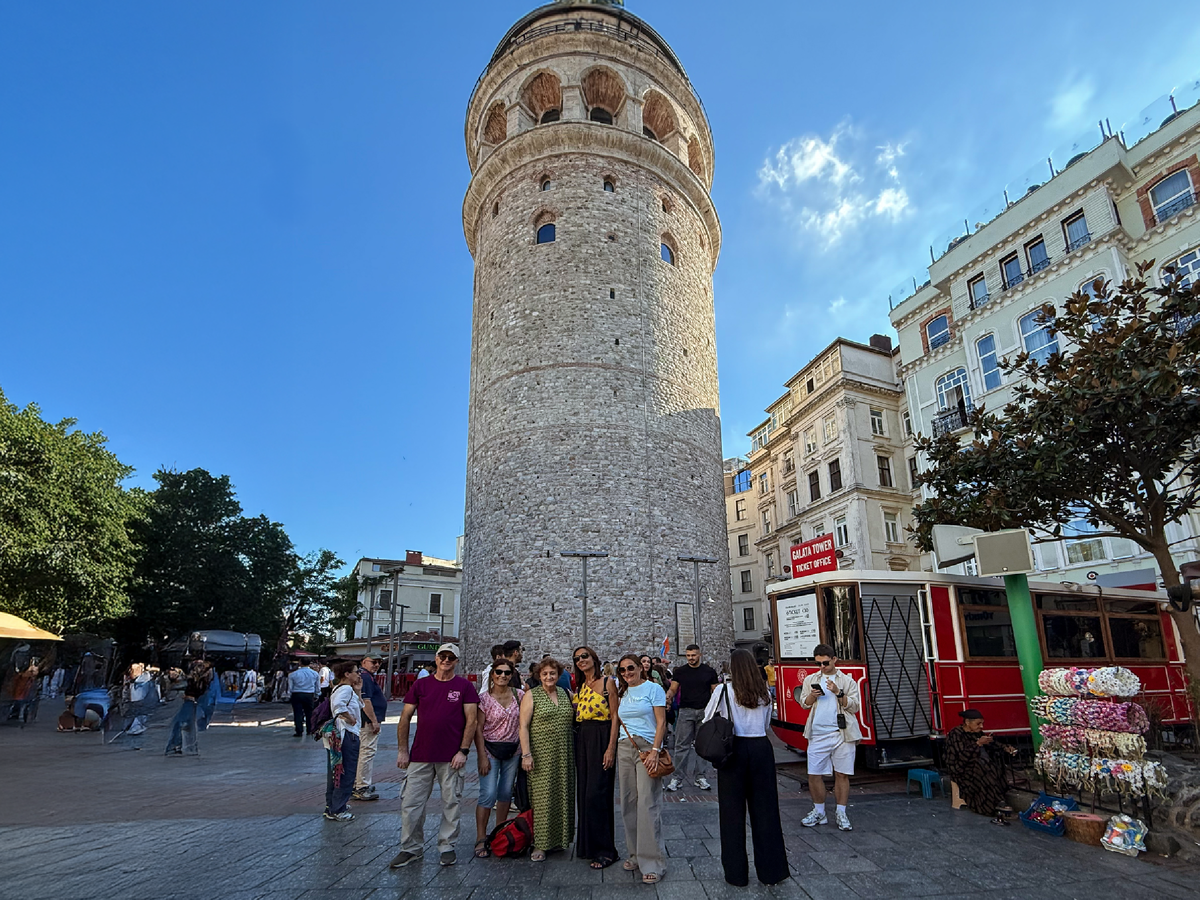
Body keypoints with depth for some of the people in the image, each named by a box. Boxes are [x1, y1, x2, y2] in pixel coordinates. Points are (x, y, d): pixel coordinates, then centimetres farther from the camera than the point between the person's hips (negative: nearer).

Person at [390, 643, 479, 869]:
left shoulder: (465, 686, -1)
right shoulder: (420, 685, 5)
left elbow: (471, 720, -3)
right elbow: (405, 718, 8)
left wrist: (463, 751, -9)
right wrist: (403, 750, 3)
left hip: (451, 757, -2)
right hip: (420, 755, 2)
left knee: (451, 803, 7)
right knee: (411, 803, 6)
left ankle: (447, 846, 25)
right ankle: (411, 848, 23)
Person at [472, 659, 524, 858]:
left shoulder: (519, 695, 0)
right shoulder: (484, 698, -9)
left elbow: (524, 721, 9)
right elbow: (478, 728, -8)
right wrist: (482, 756, -13)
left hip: (513, 750, 3)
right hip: (490, 750, -3)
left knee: (506, 793, 11)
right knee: (488, 794, -8)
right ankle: (481, 839, 5)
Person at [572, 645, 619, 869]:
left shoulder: (607, 682, -6)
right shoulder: (580, 687, 14)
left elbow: (615, 716, -11)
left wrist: (611, 748, -16)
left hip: (601, 739, -7)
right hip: (581, 740, 7)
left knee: (596, 793, -8)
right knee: (584, 792, 11)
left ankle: (605, 850, 3)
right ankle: (588, 845, 24)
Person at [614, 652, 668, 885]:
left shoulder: (653, 689, -4)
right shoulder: (623, 693, 14)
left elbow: (661, 722, -9)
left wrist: (655, 750, -16)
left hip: (647, 747, -6)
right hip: (625, 748, 6)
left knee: (648, 804, -8)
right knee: (628, 803, 8)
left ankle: (653, 863, 0)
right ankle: (634, 854, 22)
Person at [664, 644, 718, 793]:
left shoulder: (709, 671, 5)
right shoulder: (680, 671, 4)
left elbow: (715, 691, 8)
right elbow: (673, 689, 2)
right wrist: (668, 695, -20)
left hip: (704, 712, 1)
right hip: (686, 712, -1)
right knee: (682, 745, -2)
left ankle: (700, 777, 16)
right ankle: (677, 777, 4)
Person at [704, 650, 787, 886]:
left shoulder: (723, 691, -7)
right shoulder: (765, 693, 4)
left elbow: (707, 718, 4)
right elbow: (767, 724, 15)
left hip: (734, 749, -3)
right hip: (761, 749, 3)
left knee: (733, 812, 7)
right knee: (765, 809, 11)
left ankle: (736, 873, 16)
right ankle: (771, 870, 19)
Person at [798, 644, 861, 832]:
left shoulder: (847, 681, 5)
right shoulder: (810, 680, 13)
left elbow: (854, 707, 0)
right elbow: (804, 704, 13)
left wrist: (838, 693, -15)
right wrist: (812, 696, -8)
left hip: (842, 734, -2)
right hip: (818, 734, 2)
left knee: (842, 774, 2)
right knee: (814, 774, 2)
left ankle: (841, 814, 15)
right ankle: (819, 812, 17)